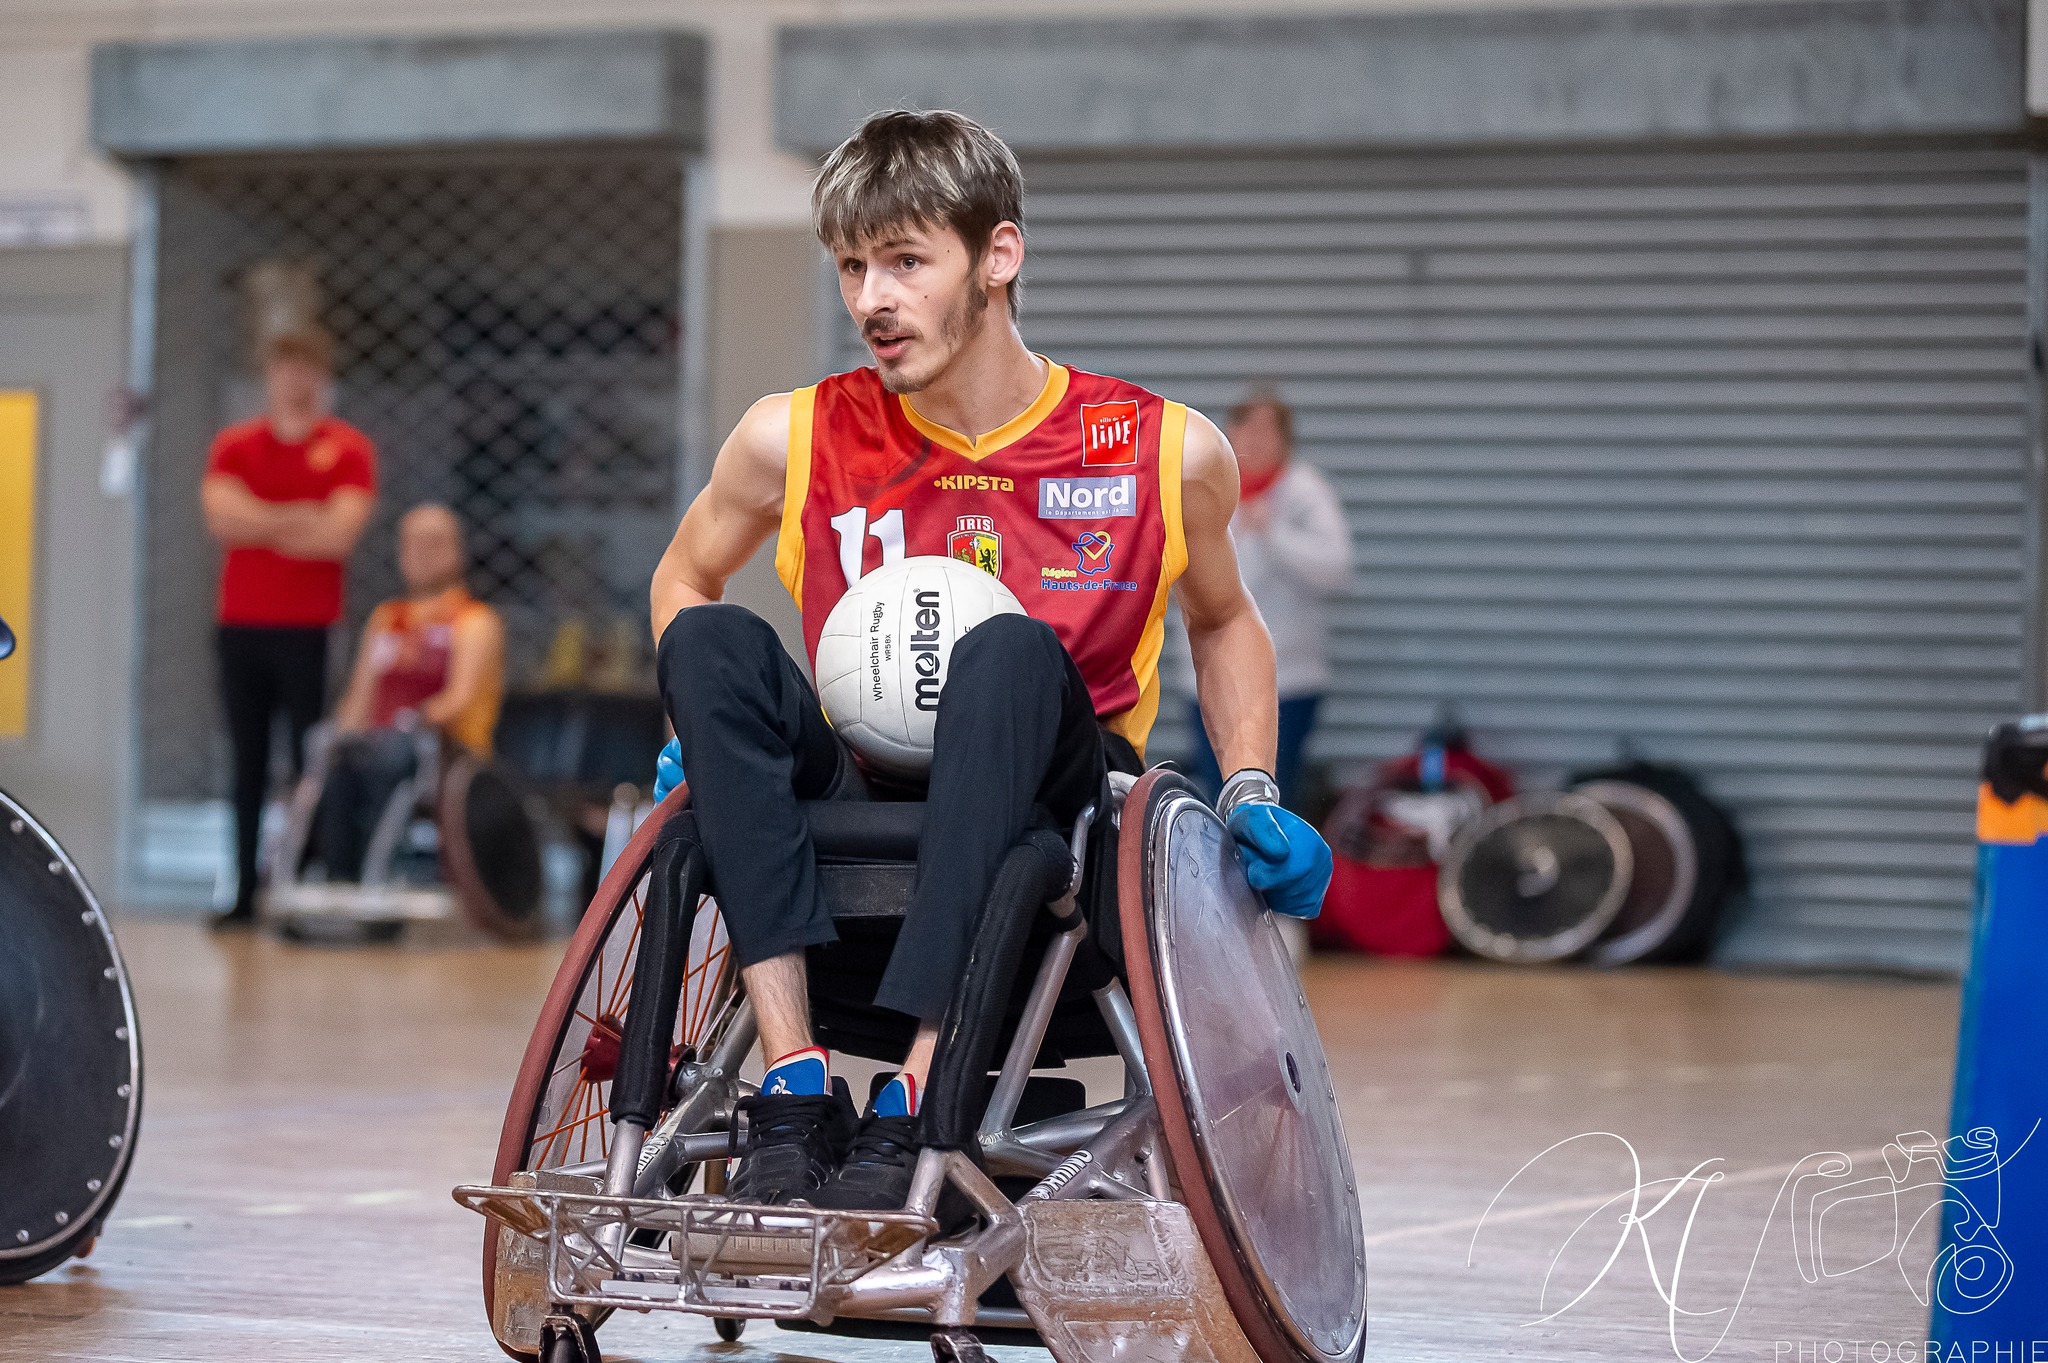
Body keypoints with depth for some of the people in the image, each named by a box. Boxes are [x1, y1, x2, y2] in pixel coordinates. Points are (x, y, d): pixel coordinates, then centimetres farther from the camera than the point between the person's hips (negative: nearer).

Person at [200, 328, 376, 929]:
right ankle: (245, 895, 5)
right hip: (242, 625, 3)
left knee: (311, 765, -4)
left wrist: (259, 524, -5)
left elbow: (339, 534, -11)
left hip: (310, 629, -3)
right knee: (248, 766, 4)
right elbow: (222, 517, -7)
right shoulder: (234, 446, 9)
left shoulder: (348, 450, 1)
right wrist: (300, 517, -9)